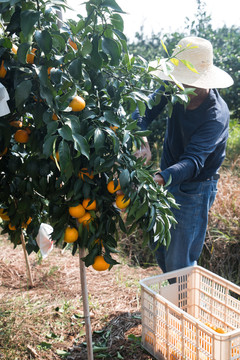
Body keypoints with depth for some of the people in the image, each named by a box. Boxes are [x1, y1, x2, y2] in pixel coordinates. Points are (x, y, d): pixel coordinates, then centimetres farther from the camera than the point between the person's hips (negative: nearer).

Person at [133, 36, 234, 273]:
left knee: (179, 262, 0)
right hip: (169, 178, 7)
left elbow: (194, 160, -36)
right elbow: (143, 111, -15)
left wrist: (160, 178, -53)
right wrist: (141, 140, -37)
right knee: (157, 245, 21)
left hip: (195, 188, -6)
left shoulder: (216, 115, -29)